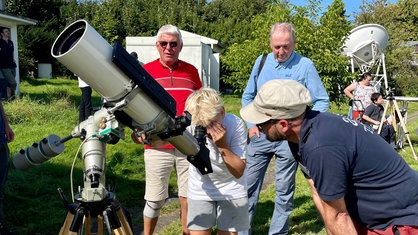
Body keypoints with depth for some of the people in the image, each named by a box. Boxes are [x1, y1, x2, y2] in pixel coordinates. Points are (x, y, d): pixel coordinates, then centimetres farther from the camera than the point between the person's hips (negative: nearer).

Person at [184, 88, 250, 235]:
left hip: (232, 190, 0)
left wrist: (222, 145, -33)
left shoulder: (236, 124, -24)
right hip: (200, 190, 1)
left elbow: (239, 172, -20)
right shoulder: (188, 124, -24)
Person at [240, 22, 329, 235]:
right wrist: (251, 124, 5)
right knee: (249, 185, 7)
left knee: (284, 190, 8)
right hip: (259, 134, 3)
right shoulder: (261, 62, 6)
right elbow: (248, 97, 15)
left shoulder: (305, 65, -5)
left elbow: (322, 101, -2)